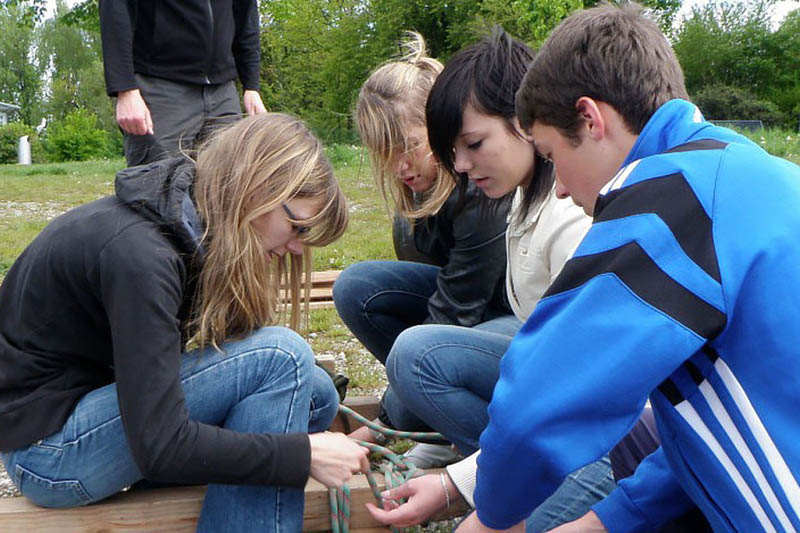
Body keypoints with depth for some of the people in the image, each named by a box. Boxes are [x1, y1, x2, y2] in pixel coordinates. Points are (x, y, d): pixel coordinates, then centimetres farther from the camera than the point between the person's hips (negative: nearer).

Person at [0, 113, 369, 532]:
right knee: (280, 356, -23)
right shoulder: (137, 251, -28)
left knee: (316, 394, -2)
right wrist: (305, 454, -25)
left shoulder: (188, 225, 1)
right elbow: (160, 448, -31)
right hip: (46, 447, -9)